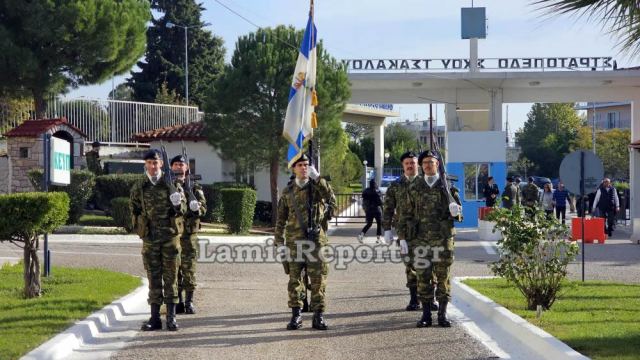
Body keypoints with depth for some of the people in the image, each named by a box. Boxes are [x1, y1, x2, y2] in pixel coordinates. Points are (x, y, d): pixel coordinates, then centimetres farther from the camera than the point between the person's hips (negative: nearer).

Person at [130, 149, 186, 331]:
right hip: (150, 238, 1)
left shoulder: (172, 185, 2)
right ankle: (155, 318, 7)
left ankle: (171, 317, 4)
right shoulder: (139, 188, 6)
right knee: (154, 279, 4)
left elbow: (183, 210, 2)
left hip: (171, 236, -1)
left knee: (171, 277, 1)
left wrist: (178, 205, -19)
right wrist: (140, 227, 5)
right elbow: (134, 210, 17)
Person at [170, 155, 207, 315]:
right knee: (174, 269, 4)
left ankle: (189, 302, 4)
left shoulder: (194, 187, 6)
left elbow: (204, 208, 3)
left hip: (189, 233, -1)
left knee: (189, 268, -1)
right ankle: (178, 301, 11)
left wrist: (196, 207, -21)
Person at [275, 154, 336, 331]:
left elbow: (331, 199, -15)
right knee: (294, 279, 3)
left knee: (318, 279, -4)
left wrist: (317, 178, -18)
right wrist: (280, 243, 5)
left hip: (315, 239, -1)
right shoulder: (288, 192, 10)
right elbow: (281, 219, 12)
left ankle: (318, 316, 1)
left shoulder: (317, 186, 6)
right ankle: (296, 315, 10)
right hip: (294, 241, 1)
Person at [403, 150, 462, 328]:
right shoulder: (415, 187, 8)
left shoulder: (447, 185, 5)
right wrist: (403, 238, 5)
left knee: (443, 277, 1)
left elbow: (458, 211, 9)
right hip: (420, 238, 1)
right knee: (423, 277, 1)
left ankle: (442, 314, 8)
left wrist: (455, 211, -16)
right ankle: (426, 315, 7)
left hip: (443, 238, -1)